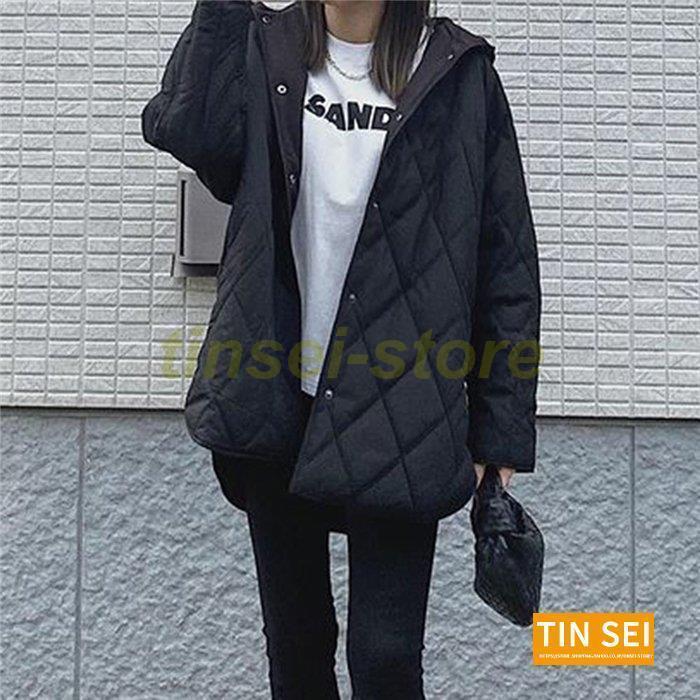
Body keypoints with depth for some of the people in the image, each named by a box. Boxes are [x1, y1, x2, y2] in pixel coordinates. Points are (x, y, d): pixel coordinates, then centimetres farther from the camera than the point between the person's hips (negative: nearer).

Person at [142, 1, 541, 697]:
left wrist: (502, 431, -3)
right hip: (275, 405, 3)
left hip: (396, 420, -2)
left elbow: (507, 259, -1)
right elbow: (183, 128, -16)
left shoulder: (458, 73, -1)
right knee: (294, 642, 17)